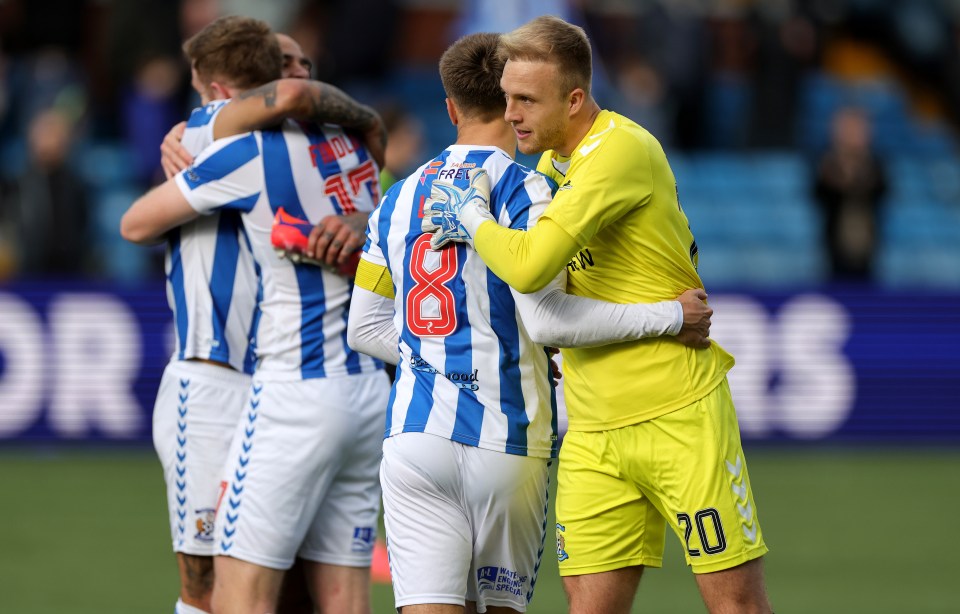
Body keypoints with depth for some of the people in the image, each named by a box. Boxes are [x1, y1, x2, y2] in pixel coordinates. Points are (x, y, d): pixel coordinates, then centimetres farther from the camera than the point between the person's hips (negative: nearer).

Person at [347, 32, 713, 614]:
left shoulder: (398, 198, 13)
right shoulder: (523, 189, -6)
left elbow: (364, 327, 17)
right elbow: (546, 319, -17)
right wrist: (669, 316, -12)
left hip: (414, 431, 4)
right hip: (506, 438, -4)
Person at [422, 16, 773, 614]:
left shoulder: (623, 149, -17)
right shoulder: (552, 157, 11)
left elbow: (531, 266, -27)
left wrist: (471, 221, -9)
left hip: (679, 415, -7)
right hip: (592, 430, 7)